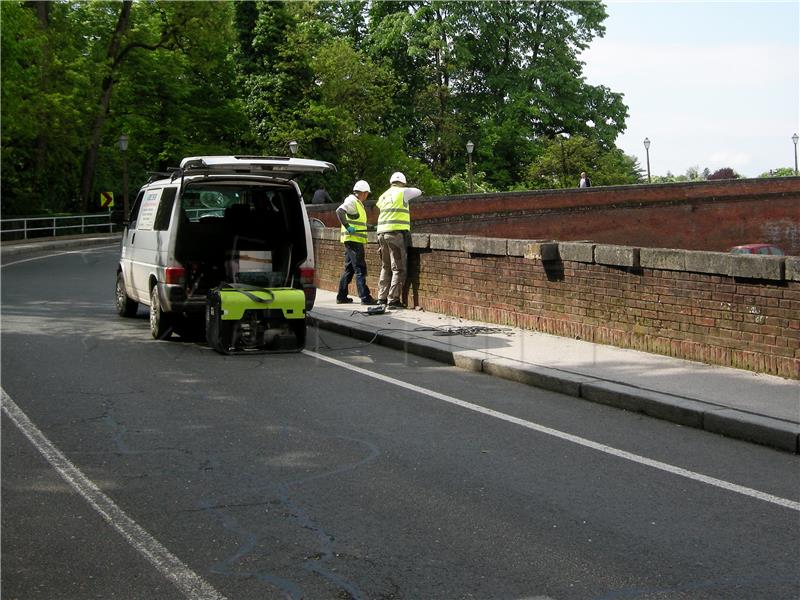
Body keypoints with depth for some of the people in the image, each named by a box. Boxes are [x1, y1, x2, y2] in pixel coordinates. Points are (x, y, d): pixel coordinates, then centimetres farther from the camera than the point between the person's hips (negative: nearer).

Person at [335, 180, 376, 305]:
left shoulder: (357, 203, 21)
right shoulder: (352, 201, -10)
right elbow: (339, 211, -26)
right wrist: (347, 227, -27)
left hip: (354, 241, 10)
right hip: (353, 240, -10)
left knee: (349, 269, 13)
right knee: (360, 269, -10)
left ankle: (341, 296, 16)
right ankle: (365, 297, -11)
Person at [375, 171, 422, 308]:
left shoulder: (383, 196, 17)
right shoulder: (402, 192, -2)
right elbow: (418, 192, 12)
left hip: (382, 234, 7)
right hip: (396, 233, -7)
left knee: (386, 267, 16)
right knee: (398, 269, -5)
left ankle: (382, 297, 17)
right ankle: (393, 300, -9)